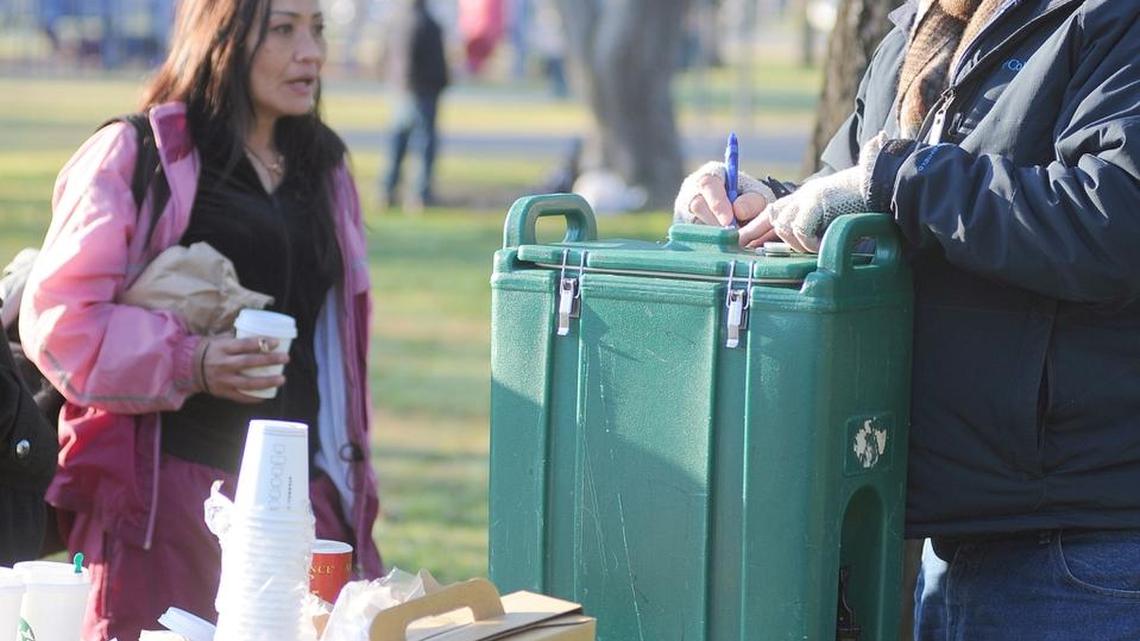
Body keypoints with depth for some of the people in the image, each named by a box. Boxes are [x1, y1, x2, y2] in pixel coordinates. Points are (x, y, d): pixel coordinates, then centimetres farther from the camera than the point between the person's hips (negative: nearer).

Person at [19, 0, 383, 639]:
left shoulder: (323, 171, 18)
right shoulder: (133, 156, -1)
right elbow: (57, 318, -7)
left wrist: (350, 479, 22)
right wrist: (189, 363, -19)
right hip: (171, 484, -5)